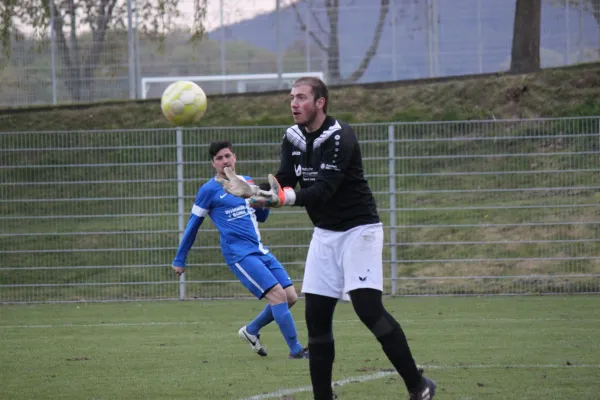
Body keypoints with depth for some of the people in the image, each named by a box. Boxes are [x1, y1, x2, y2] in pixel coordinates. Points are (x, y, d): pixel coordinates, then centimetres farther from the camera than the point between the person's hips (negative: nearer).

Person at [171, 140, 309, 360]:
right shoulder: (209, 190, -2)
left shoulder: (247, 182, 15)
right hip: (239, 254, -7)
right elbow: (192, 226, 5)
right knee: (278, 295, -18)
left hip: (261, 251, 7)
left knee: (290, 297, 0)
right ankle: (296, 350, -12)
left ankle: (251, 331, 20)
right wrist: (179, 260, 9)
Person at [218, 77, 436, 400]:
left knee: (368, 309, -18)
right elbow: (284, 183, -3)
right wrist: (251, 190, -23)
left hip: (358, 230, -7)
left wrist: (283, 198, -44)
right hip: (325, 233, 7)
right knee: (316, 317, 1)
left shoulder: (340, 137, -20)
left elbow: (324, 190, -29)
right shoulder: (293, 138, 3)